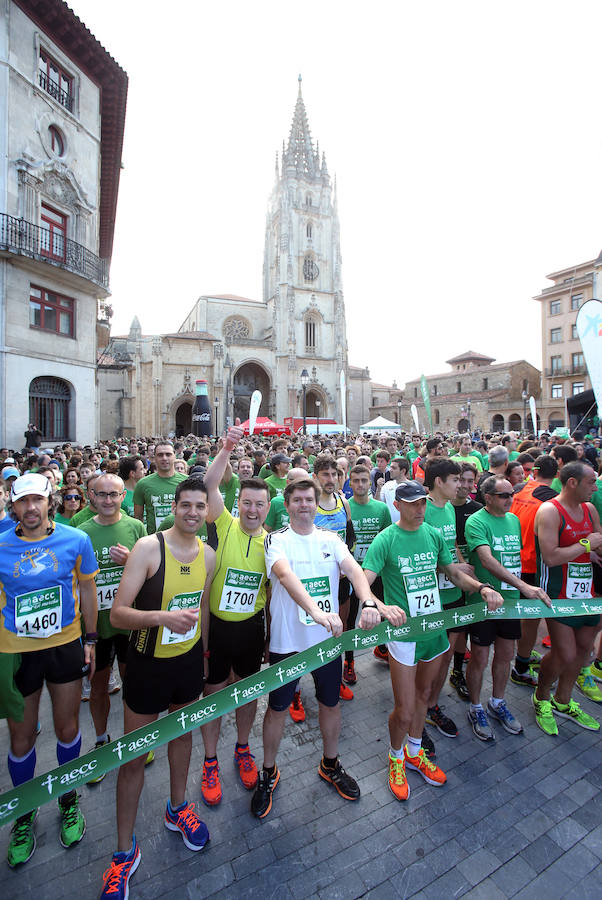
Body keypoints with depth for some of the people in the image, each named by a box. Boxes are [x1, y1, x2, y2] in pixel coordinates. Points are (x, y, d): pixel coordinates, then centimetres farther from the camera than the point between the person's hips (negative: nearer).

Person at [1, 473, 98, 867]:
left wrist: (90, 638, 3)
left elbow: (86, 589, 0)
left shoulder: (76, 540, -11)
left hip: (66, 646, 0)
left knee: (67, 728, 16)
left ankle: (69, 800, 43)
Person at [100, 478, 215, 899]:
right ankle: (125, 850, 36)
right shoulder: (149, 547, -22)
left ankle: (178, 808, 51)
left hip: (189, 661, 5)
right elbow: (117, 614, -22)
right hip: (148, 663, -4)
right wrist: (162, 617, -39)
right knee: (134, 755, 10)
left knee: (182, 732, 24)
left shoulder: (208, 555, -6)